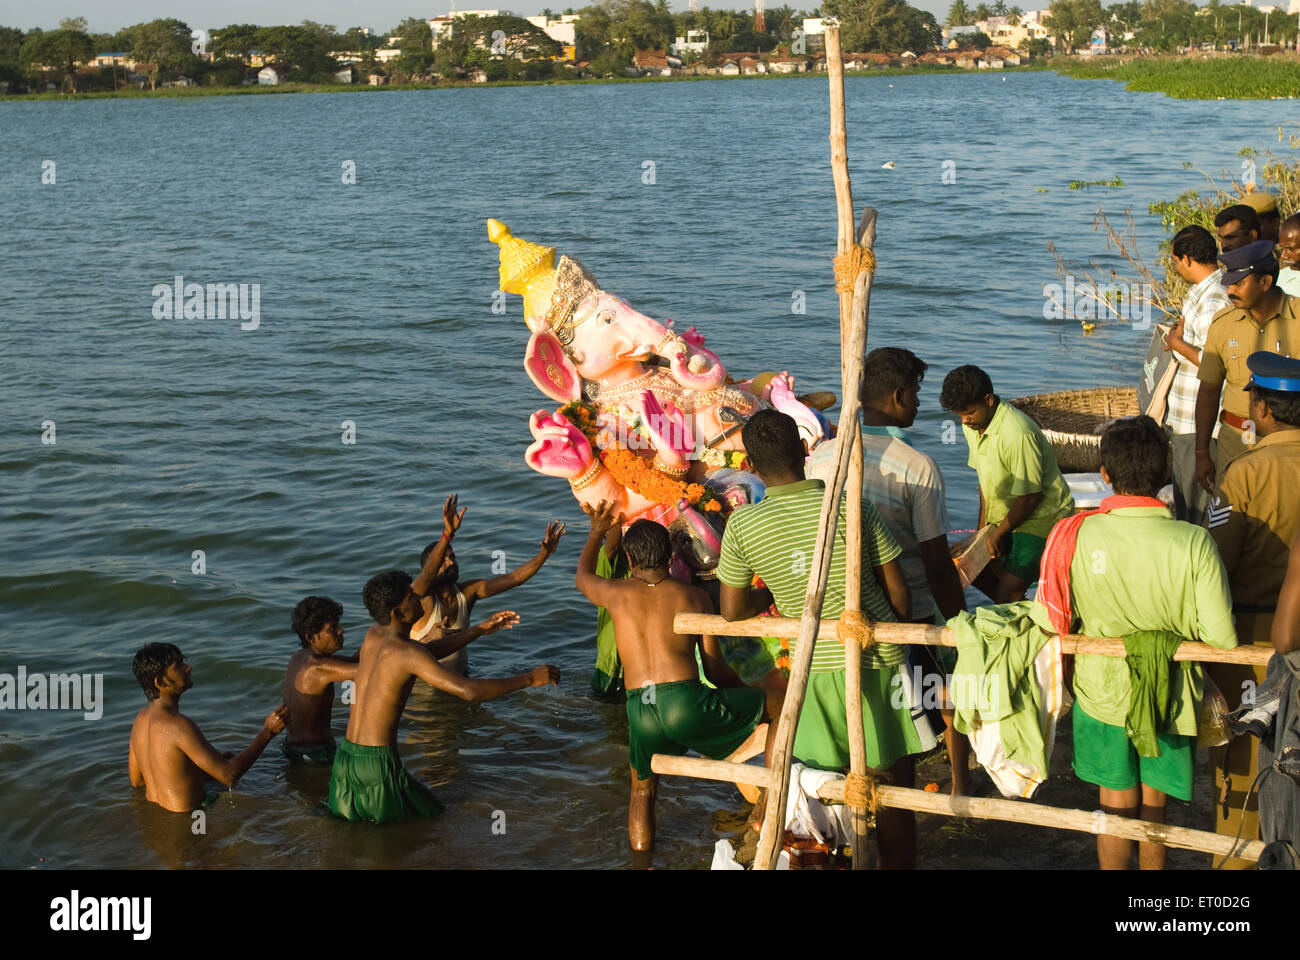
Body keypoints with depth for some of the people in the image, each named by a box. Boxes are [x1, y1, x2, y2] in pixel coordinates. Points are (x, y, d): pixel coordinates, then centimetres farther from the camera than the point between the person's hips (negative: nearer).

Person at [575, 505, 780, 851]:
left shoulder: (615, 593, 16)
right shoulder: (694, 596, 14)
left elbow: (583, 576, 42)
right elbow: (715, 669, 13)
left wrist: (597, 532, 57)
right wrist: (747, 690, 31)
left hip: (640, 712, 3)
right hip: (687, 701, -3)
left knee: (642, 789, 31)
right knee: (783, 704, 16)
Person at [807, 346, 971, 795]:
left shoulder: (823, 455, -4)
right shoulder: (917, 467, -19)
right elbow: (938, 567, -18)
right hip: (912, 615, -4)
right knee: (954, 693, 21)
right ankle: (959, 789, 34)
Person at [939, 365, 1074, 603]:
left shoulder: (1017, 434, -29)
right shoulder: (972, 427, 0)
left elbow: (1030, 497, -24)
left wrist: (998, 532, -13)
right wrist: (983, 527, 12)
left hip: (1042, 518, -9)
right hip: (1007, 517, 9)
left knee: (1008, 593, -15)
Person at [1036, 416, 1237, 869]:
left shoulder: (1075, 535, -18)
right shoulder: (1194, 543, -21)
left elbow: (1052, 623, -8)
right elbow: (1222, 640, -17)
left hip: (1102, 691, 0)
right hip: (1172, 696, 0)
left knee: (1116, 807, 18)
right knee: (1153, 808, 19)